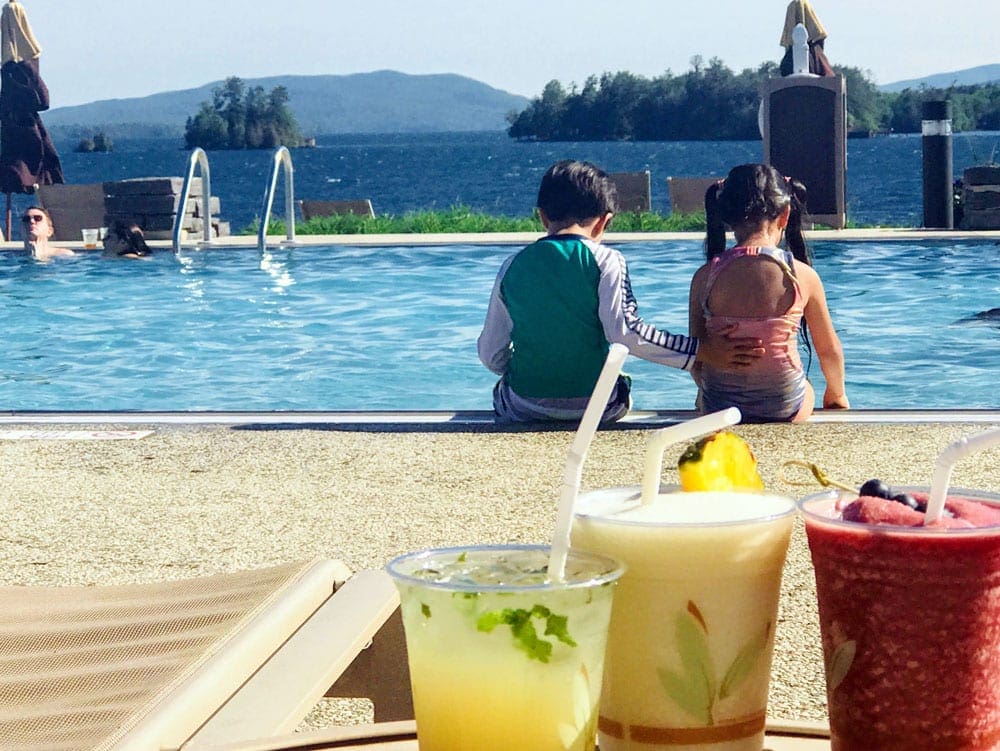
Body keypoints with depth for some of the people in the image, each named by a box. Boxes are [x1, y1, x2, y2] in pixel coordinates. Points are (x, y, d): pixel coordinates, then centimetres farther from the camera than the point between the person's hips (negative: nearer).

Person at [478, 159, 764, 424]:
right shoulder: (606, 261, -8)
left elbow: (491, 356, 3)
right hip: (595, 409, -1)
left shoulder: (513, 266, 0)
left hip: (523, 410, 1)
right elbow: (626, 331, -21)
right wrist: (701, 351, -16)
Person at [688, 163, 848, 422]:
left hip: (719, 409, 1)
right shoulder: (802, 275, -11)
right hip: (785, 408, -1)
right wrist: (837, 395, 23)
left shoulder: (705, 277, -9)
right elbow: (829, 351, 2)